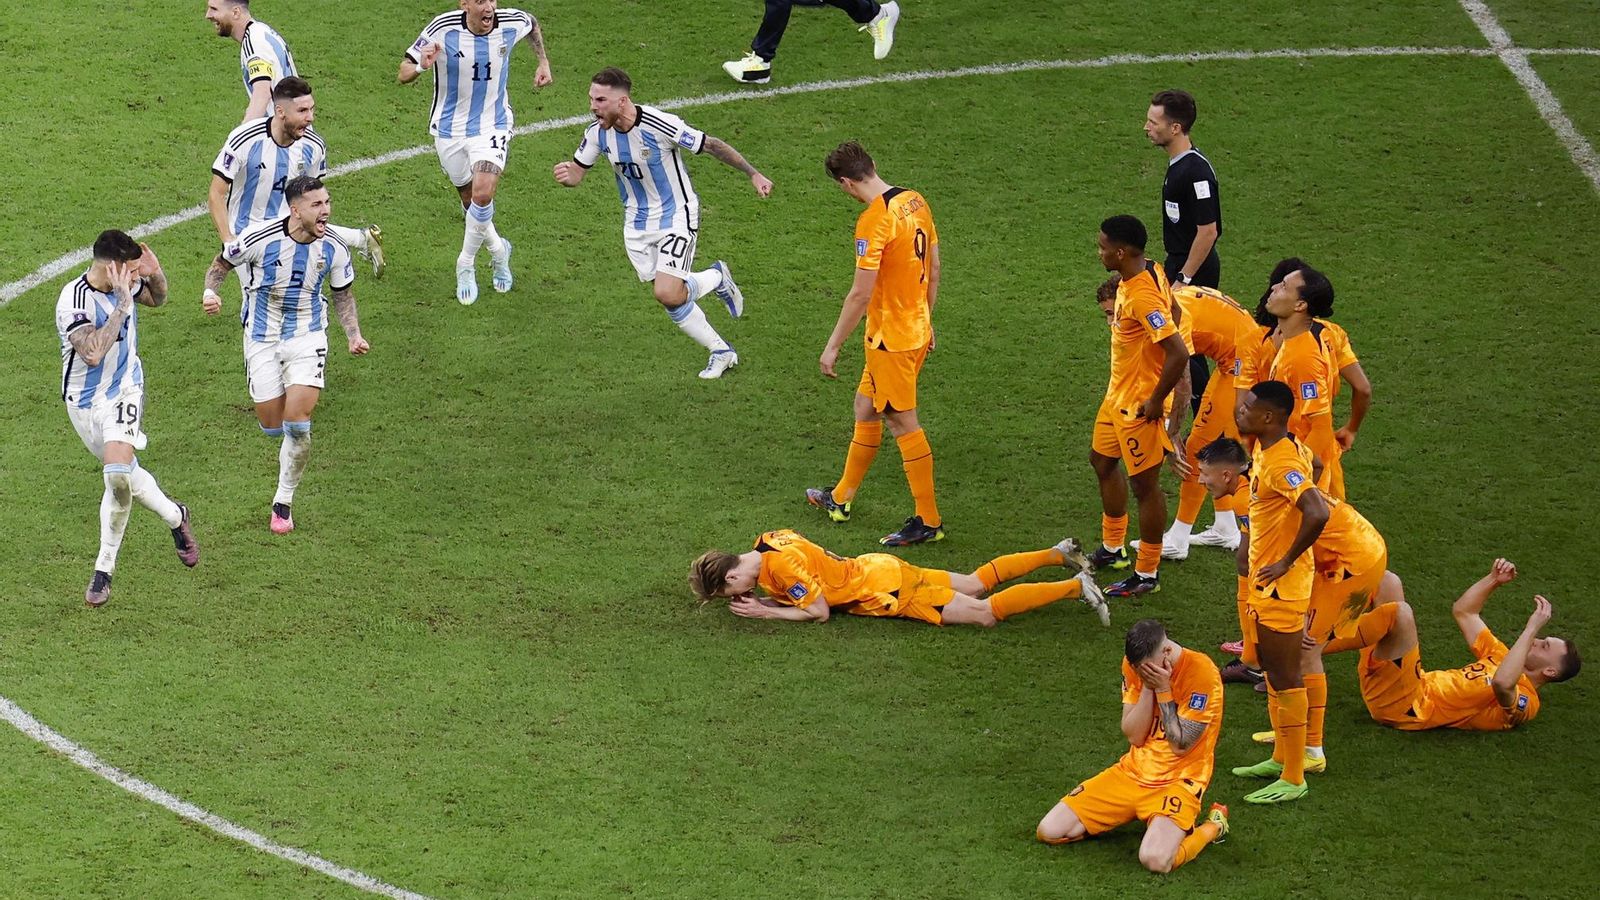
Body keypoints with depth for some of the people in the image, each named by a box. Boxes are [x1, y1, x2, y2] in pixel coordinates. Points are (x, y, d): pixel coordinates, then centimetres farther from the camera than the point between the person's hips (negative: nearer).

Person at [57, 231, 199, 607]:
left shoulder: (126, 283, -7)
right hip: (84, 402, -2)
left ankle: (104, 568, -3)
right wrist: (123, 304, -35)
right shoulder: (74, 300, -25)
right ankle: (175, 516, 40)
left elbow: (156, 298, 17)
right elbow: (92, 353, -36)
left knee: (118, 475, -19)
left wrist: (156, 273, -6)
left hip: (123, 392, 2)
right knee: (123, 476, 12)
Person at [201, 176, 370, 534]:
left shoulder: (333, 247, -10)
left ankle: (284, 502, 5)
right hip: (262, 339, 0)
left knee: (297, 423, -13)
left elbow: (343, 294, 8)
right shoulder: (260, 238, -18)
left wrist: (353, 334, -6)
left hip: (307, 336, 1)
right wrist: (211, 292, -20)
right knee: (272, 428, 3)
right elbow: (221, 264, 0)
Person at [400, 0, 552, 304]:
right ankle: (498, 251, 41)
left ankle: (466, 265, 0)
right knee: (470, 199, 12)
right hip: (449, 128, 1)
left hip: (492, 126, 0)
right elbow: (404, 74, -16)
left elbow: (532, 24, 14)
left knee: (483, 194, -20)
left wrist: (543, 62, 13)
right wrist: (421, 66, -37)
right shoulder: (443, 28, -21)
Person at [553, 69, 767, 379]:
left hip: (676, 217, -5)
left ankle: (717, 278, 14)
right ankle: (721, 352, 24)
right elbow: (577, 172, 2)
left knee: (668, 295, -18)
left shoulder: (660, 126, -27)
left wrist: (753, 174, -15)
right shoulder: (597, 132, -10)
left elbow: (712, 145, -18)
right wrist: (566, 175, -23)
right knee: (670, 297, 3)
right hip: (637, 223, 5)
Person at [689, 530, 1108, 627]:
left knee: (985, 612, -7)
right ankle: (1059, 554, 25)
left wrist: (766, 611, -15)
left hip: (884, 589, -8)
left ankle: (1077, 587, -7)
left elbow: (819, 611, -20)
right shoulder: (768, 541, 0)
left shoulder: (782, 565, -27)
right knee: (977, 583, 20)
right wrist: (761, 600, -1)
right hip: (877, 568, 8)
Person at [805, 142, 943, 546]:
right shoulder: (916, 202, 3)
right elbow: (934, 267, 13)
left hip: (890, 340, -9)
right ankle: (842, 498, 34)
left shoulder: (874, 220, -22)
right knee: (865, 410, 21)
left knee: (903, 424, 1)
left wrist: (832, 346, -15)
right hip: (917, 330, 9)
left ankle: (929, 521, 8)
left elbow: (861, 294, -22)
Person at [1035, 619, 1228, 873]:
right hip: (1132, 772, 6)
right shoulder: (1135, 665, -1)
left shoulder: (1202, 672, -20)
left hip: (1178, 781, -6)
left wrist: (1162, 690, -20)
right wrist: (1148, 687, -15)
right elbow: (1133, 736, -3)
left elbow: (1180, 745, -18)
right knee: (1048, 831, -4)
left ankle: (1212, 828, 0)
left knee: (1155, 859, -34)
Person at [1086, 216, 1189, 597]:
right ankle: (1113, 549, 43)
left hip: (1140, 404, -11)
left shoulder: (1143, 297, -31)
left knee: (1144, 483, 2)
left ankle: (1147, 575, 16)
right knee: (1102, 461, 25)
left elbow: (1179, 354, -35)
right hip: (1118, 394, 11)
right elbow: (1171, 306, 19)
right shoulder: (1149, 272, -1)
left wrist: (1156, 401, -24)